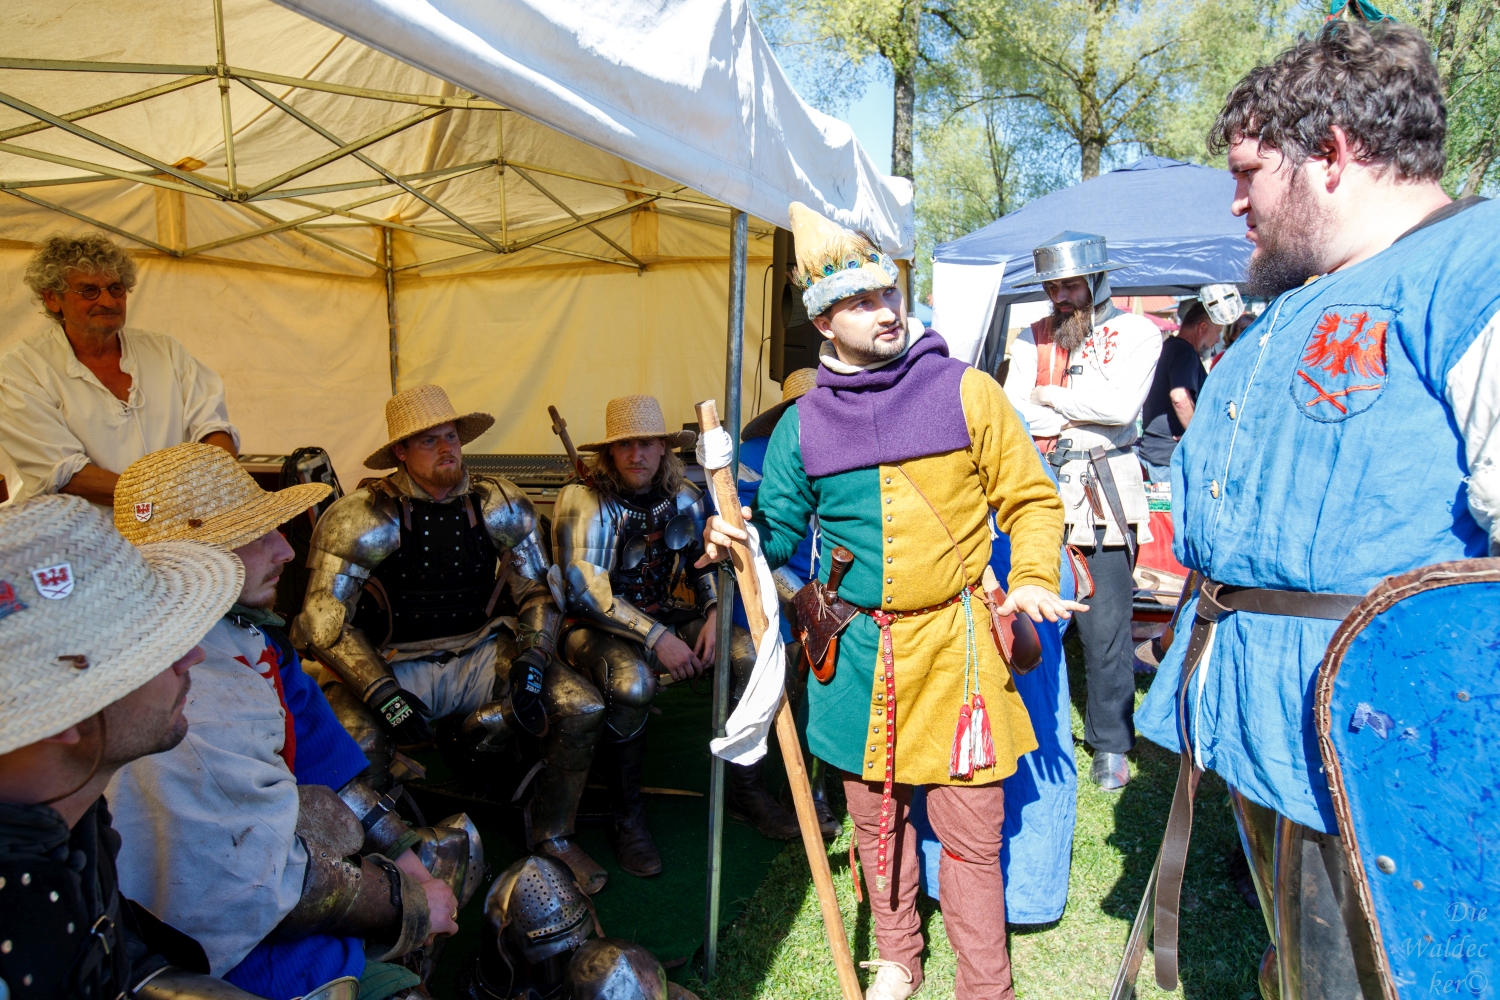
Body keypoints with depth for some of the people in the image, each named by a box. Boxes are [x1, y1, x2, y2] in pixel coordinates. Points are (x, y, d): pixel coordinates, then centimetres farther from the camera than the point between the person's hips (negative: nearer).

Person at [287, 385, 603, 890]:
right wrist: (382, 693, -23)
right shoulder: (363, 518, -10)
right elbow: (325, 622, -11)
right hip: (395, 665, -2)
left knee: (583, 711, -17)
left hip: (483, 653, 3)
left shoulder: (500, 506, 0)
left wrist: (530, 662, -12)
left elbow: (540, 592, 6)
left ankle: (552, 838, 10)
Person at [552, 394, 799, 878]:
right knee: (631, 680, -37)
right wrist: (656, 638, -26)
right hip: (596, 627, -5)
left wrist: (714, 613, -7)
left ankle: (743, 788, 2)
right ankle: (626, 817, -14)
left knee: (748, 651, -16)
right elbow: (584, 592, -21)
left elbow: (706, 564, 14)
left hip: (664, 616, 5)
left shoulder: (685, 498, 1)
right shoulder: (583, 500, -15)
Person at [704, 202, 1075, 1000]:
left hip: (954, 644, -2)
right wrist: (738, 536, -11)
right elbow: (781, 528, 11)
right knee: (875, 816, 17)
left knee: (969, 830, 3)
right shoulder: (805, 423, 4)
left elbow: (1031, 499, 2)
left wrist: (1032, 579, -14)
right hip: (857, 650, 3)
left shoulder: (966, 391, -3)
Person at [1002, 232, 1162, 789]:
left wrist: (1051, 396, -3)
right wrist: (1087, 408, -10)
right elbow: (1014, 414, -1)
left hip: (1104, 497, -2)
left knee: (1106, 626, -1)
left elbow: (1122, 406, -13)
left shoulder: (1136, 334, 4)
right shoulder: (1031, 340, 13)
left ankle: (1111, 743, 16)